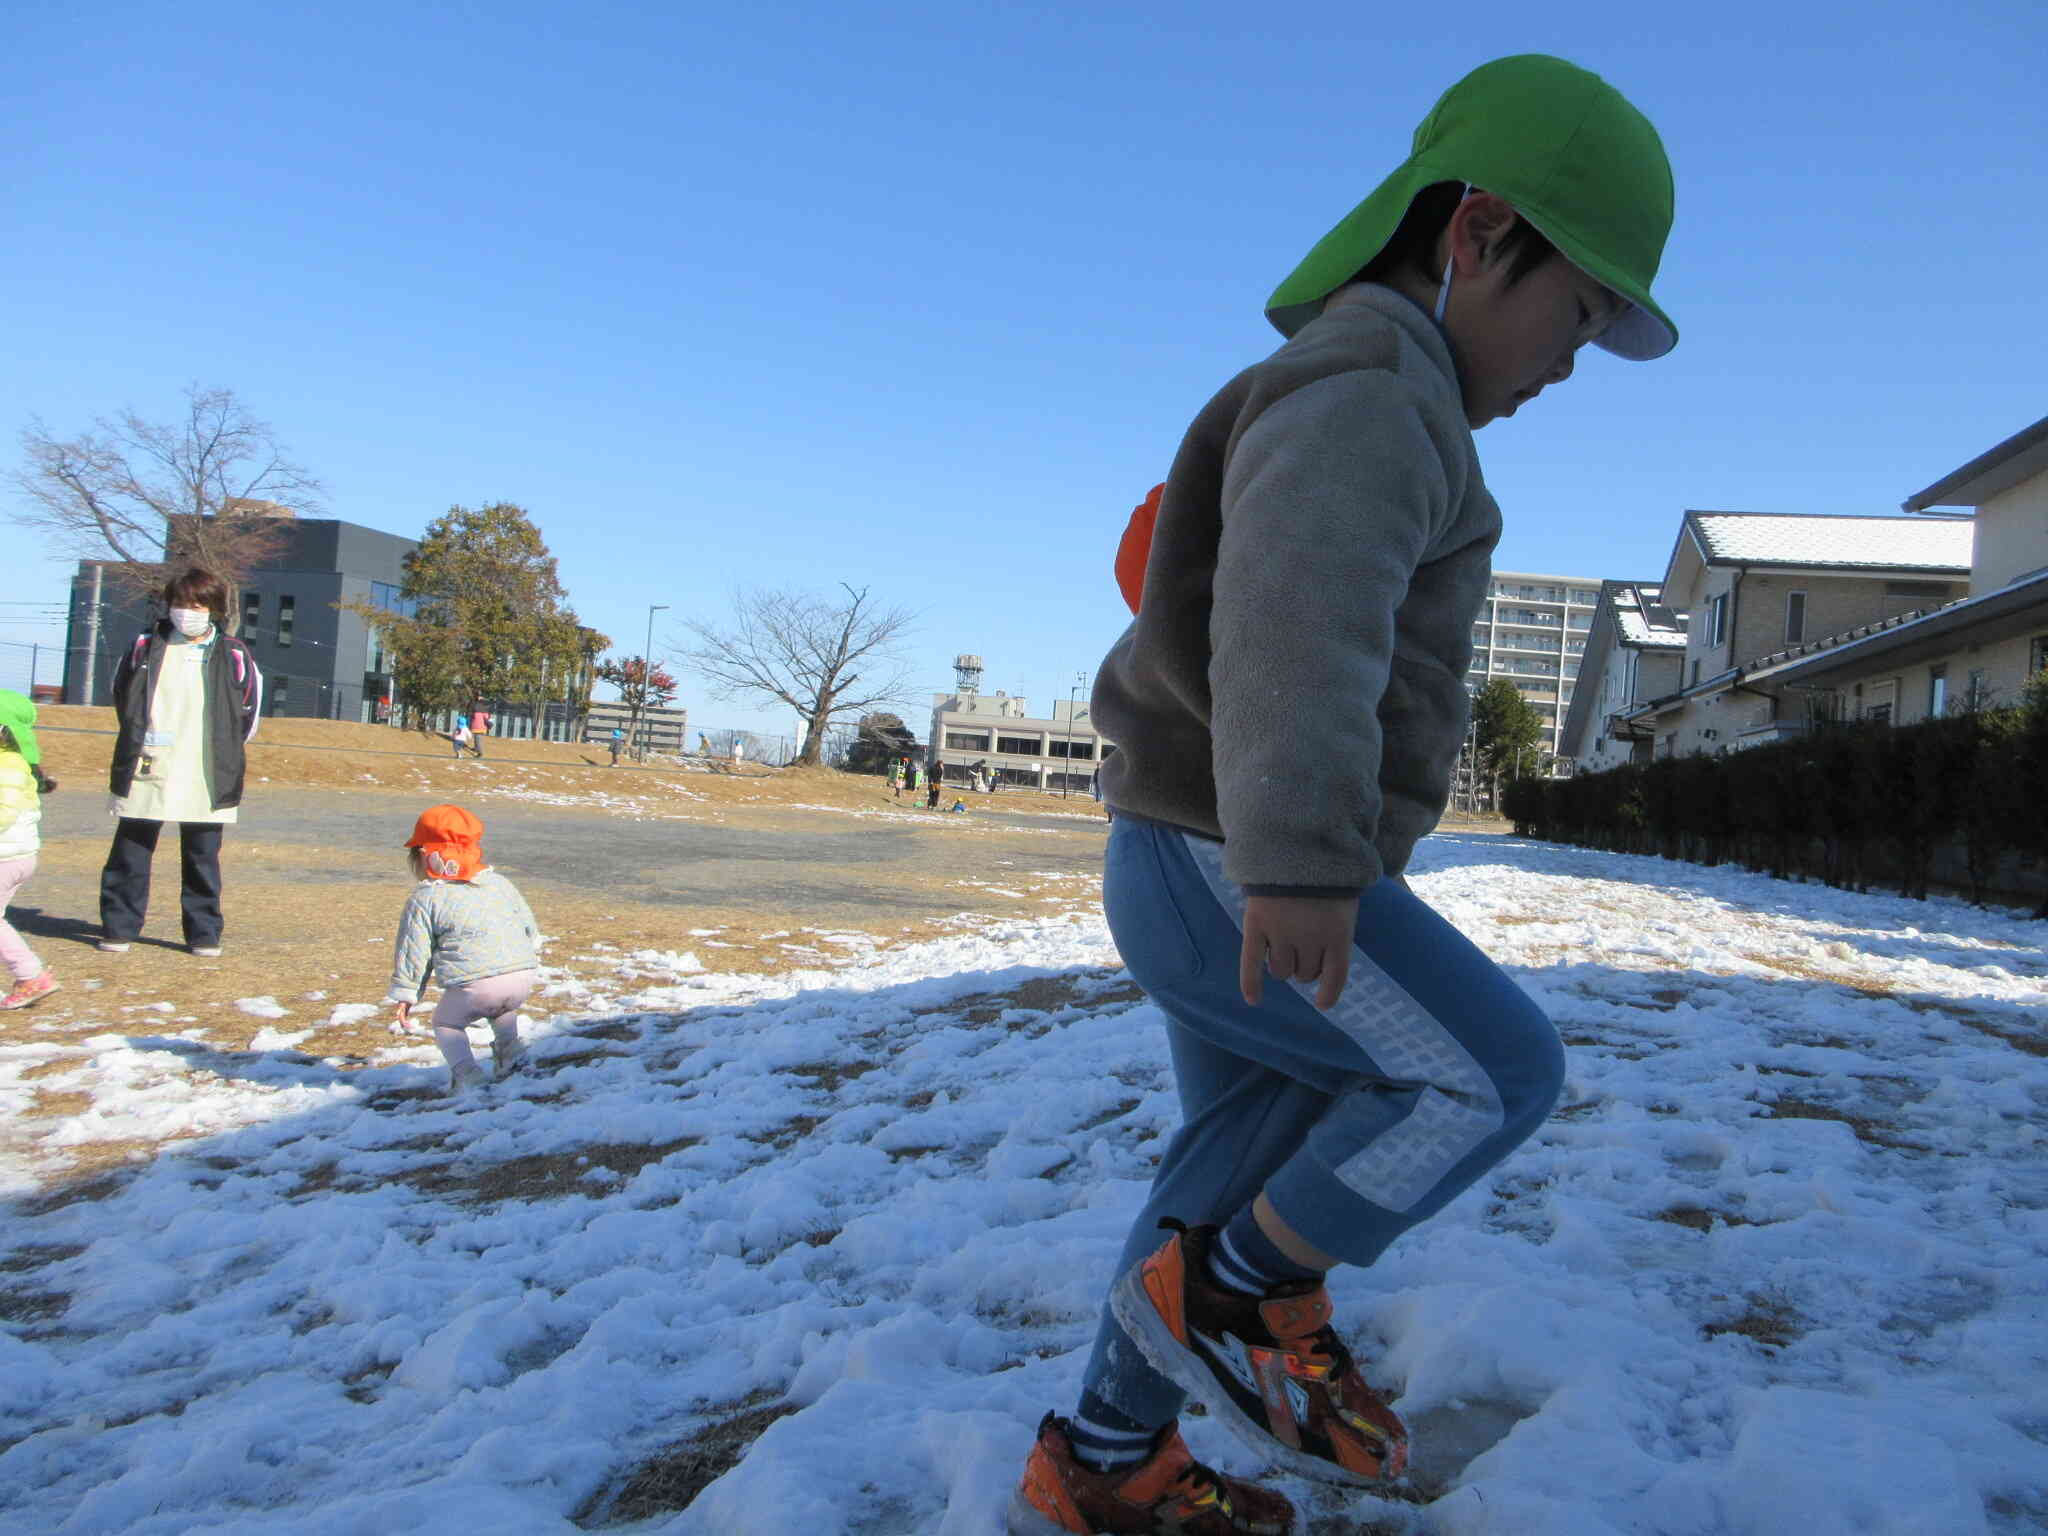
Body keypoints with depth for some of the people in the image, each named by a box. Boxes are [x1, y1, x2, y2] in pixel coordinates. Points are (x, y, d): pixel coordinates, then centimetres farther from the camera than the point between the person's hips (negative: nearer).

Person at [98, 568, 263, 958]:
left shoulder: (232, 654, 0)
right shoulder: (146, 645, 5)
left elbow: (251, 706, 9)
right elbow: (121, 694, 20)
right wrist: (135, 741, 17)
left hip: (205, 779, -2)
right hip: (146, 771, 2)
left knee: (202, 858, 5)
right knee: (129, 852, 5)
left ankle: (204, 933, 13)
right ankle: (118, 928, 14)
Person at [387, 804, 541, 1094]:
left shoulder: (424, 899, 2)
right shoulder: (500, 883, 16)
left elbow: (413, 953, 3)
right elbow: (529, 926, 24)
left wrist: (404, 994, 13)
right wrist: (530, 961, 40)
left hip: (472, 987, -5)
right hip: (522, 979, 5)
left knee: (445, 1022, 22)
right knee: (503, 1008, 38)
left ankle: (464, 1070, 1)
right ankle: (509, 1046, 17)